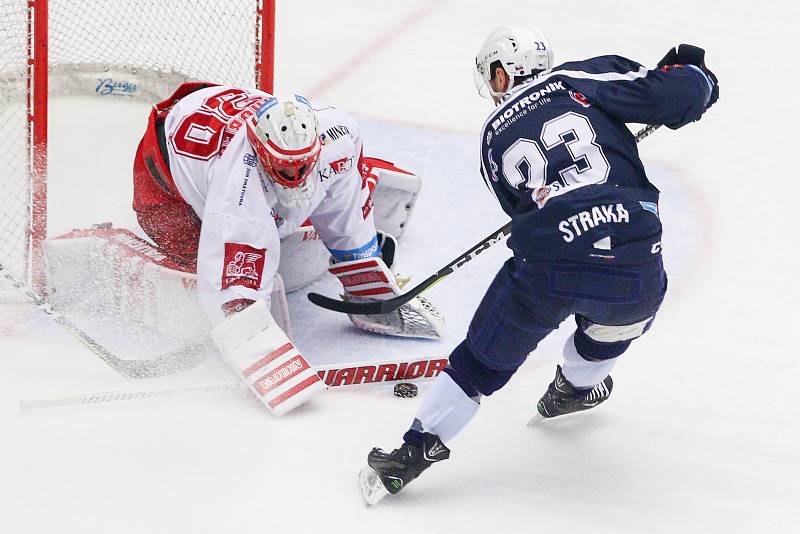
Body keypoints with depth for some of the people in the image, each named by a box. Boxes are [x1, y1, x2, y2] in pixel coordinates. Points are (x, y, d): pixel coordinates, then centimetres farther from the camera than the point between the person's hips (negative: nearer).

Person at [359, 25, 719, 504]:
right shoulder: (584, 78, 11)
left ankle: (420, 447, 17)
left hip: (546, 268, 1)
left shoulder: (493, 137, 21)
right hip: (635, 264, 0)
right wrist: (692, 73, 24)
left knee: (486, 357, 19)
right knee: (625, 311, 35)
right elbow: (671, 96, 3)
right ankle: (574, 389, 53)